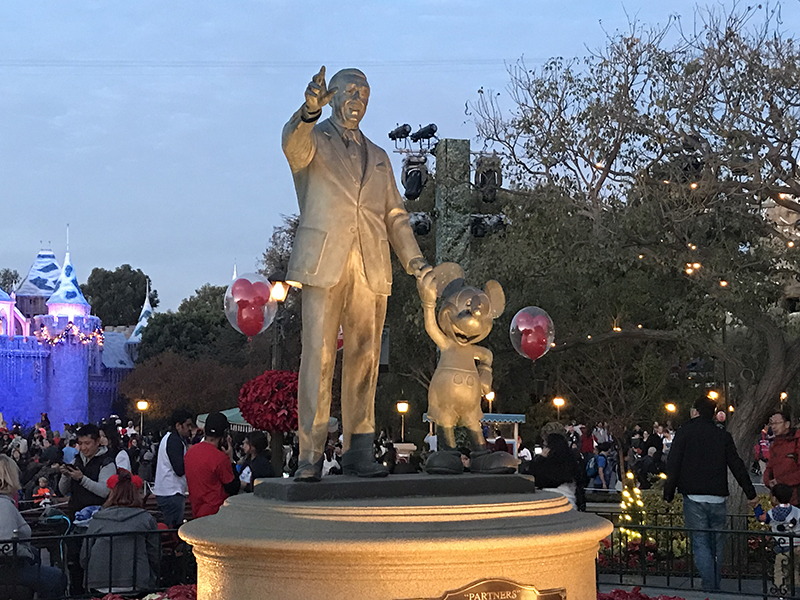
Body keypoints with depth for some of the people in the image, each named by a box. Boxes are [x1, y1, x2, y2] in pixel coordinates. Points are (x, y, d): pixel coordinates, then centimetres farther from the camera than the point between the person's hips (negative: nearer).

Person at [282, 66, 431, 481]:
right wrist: (309, 111, -36)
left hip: (371, 268, 4)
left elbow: (395, 216, 23)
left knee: (364, 357, 1)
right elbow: (294, 146, -14)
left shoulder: (378, 158, 27)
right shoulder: (312, 141, 12)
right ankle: (310, 455, -10)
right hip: (325, 262, -4)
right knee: (318, 355, -10)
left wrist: (416, 262, 8)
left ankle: (359, 451, 5)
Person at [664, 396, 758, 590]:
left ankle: (709, 586, -13)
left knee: (700, 543, -3)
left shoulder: (684, 433, 1)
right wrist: (751, 494, 17)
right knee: (717, 544, 11)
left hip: (694, 497, -3)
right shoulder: (723, 436, 8)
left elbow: (673, 466, -4)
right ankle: (716, 586, 15)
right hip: (718, 498, 3)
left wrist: (668, 493, 3)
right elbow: (737, 467, 10)